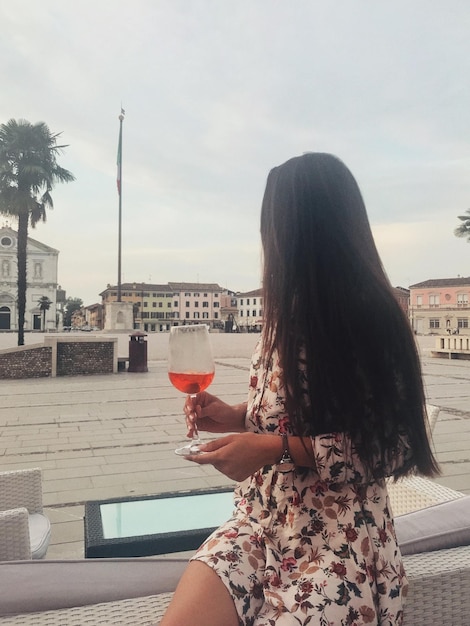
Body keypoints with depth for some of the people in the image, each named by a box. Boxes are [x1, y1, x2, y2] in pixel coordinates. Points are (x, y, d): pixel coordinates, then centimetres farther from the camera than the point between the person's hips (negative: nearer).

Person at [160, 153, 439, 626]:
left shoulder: (370, 321, -16)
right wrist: (237, 417, -1)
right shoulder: (285, 316, 7)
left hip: (340, 541, -5)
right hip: (260, 523, 6)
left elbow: (390, 447, -16)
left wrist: (275, 449, -22)